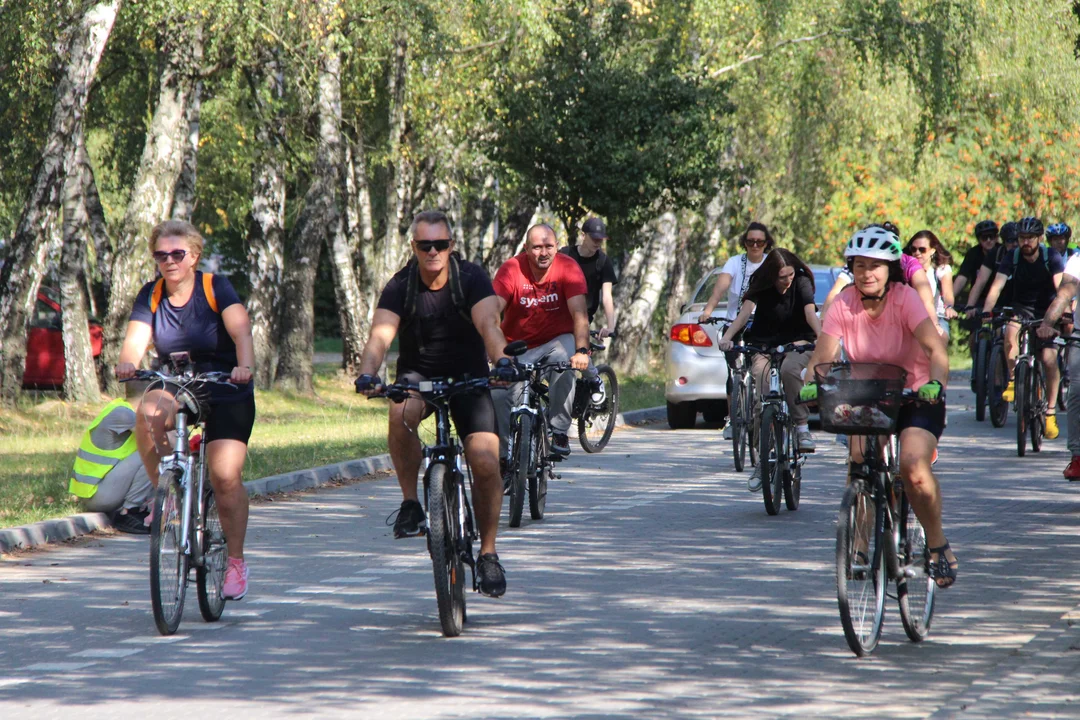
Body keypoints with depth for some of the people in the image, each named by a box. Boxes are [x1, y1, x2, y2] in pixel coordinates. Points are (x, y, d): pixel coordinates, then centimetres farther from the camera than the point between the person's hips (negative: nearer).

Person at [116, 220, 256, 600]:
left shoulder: (216, 288, -11)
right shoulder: (151, 296, -2)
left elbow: (240, 331, -25)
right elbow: (136, 340, -15)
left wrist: (245, 366, -45)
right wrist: (127, 364, -38)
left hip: (225, 393, -2)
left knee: (225, 477, -15)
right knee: (148, 412, -33)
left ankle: (236, 561, 3)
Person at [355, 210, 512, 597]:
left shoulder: (472, 278, -14)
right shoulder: (399, 287, -12)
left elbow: (488, 325, -29)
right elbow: (380, 336, -26)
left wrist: (502, 362, -49)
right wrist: (367, 375, -46)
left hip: (468, 377, 0)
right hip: (418, 376, 0)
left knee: (485, 462, -16)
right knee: (401, 413, -36)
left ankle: (487, 552, 3)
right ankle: (410, 503, -18)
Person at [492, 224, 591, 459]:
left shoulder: (568, 268, -14)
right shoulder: (512, 269, -15)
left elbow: (579, 313, -22)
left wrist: (582, 351, -39)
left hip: (557, 340, 0)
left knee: (564, 360, -35)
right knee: (501, 397, -20)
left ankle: (559, 431, -22)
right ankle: (504, 455, 2)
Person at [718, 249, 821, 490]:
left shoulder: (801, 283, -9)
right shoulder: (761, 286, -8)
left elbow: (810, 313, -25)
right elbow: (745, 311, -23)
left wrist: (821, 336, -45)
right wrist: (727, 337, -42)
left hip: (797, 343, -1)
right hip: (764, 344, 1)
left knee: (789, 370, -37)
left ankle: (802, 426, -25)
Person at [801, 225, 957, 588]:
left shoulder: (905, 299, -17)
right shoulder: (844, 304, -9)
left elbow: (935, 348, -29)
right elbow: (823, 357, -16)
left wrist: (935, 384, -47)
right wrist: (812, 385, -37)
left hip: (915, 398, -3)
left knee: (913, 464, -26)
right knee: (860, 459, -22)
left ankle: (938, 543, -6)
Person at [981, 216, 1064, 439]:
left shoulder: (1051, 257, -15)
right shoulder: (1012, 257, -12)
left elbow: (1061, 287, -26)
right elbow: (997, 286, -23)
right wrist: (985, 312, -39)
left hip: (1047, 310, -1)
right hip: (1021, 307, 1)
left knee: (1049, 358, -14)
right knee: (1011, 331, -33)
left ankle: (1051, 412, -1)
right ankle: (1013, 380, -14)